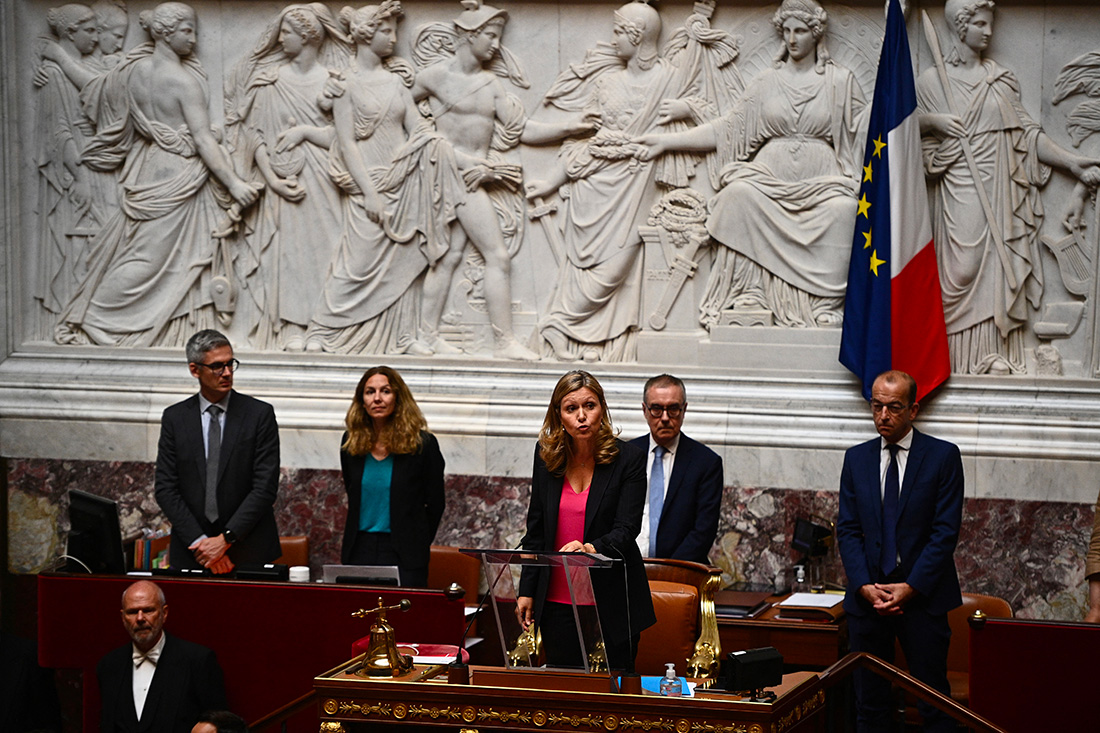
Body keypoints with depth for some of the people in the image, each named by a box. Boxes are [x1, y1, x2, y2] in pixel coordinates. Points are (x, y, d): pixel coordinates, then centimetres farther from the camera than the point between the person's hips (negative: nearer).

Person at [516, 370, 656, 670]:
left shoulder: (629, 459, -8)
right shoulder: (546, 455, 4)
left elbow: (626, 530, -14)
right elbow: (536, 529, 10)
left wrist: (591, 548, -35)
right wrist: (527, 591, 7)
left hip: (611, 604, -3)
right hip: (557, 600, 3)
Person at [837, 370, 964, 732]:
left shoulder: (943, 456, -1)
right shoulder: (857, 458, 10)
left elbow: (946, 531, -6)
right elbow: (848, 529, 6)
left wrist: (911, 587, -13)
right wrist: (865, 587, -8)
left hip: (923, 596, -3)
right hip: (867, 596, 3)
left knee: (934, 704, -2)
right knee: (870, 703, 5)